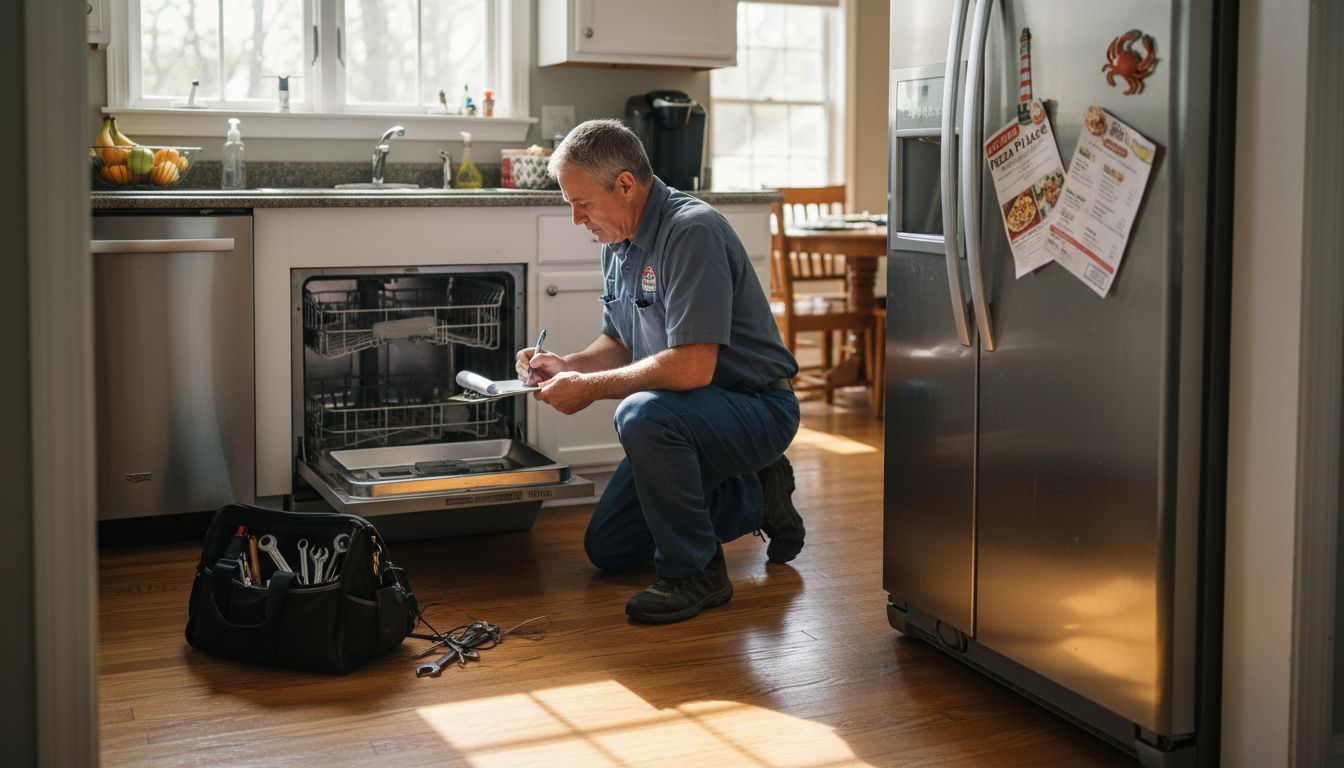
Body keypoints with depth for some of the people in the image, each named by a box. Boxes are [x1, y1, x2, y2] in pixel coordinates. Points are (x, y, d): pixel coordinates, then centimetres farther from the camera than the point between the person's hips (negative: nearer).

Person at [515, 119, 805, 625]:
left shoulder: (693, 232, -25)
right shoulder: (618, 242, 5)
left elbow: (692, 367, -33)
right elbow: (620, 344, 17)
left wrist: (589, 388, -24)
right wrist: (567, 365, -4)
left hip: (757, 408, -10)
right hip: (689, 415, 10)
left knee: (642, 414, -38)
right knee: (607, 549, 11)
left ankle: (694, 572, -18)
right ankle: (755, 497, 22)